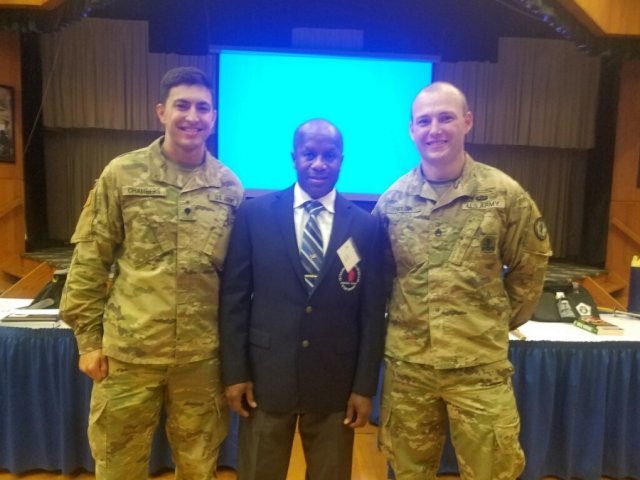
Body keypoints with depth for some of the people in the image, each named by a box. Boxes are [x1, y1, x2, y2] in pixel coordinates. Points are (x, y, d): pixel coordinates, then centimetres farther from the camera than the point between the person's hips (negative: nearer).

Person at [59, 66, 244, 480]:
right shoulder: (121, 174, -4)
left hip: (202, 354, 1)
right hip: (128, 351, -1)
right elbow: (90, 261, 0)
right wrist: (88, 338, -1)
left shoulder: (230, 187, 1)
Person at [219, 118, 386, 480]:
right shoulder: (255, 214, -3)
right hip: (266, 376, 0)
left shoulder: (366, 226, -2)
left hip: (337, 383, 1)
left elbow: (372, 311, 0)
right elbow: (235, 297, -1)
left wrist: (365, 385, -1)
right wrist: (235, 371, -3)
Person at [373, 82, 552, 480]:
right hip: (407, 364, 2)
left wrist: (501, 322, 7)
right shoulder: (393, 200, -2)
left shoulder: (505, 193, -7)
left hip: (480, 366, -1)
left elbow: (529, 267, 5)